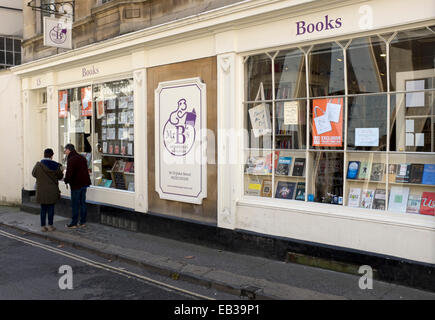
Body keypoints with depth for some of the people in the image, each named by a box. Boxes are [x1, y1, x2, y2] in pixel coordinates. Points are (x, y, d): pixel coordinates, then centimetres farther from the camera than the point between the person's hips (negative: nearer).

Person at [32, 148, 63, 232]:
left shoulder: (39, 165, -10)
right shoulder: (56, 166, -9)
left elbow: (34, 174, 7)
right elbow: (60, 177, 3)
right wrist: (60, 170, 23)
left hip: (41, 190, 1)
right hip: (52, 190, -1)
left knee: (43, 208, 10)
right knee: (51, 208, 8)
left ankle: (43, 226, 11)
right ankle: (50, 225, 10)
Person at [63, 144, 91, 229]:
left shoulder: (71, 160, -16)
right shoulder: (82, 158, 12)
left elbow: (69, 174, -22)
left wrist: (66, 180, -2)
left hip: (76, 184, -8)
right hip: (84, 183, 8)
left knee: (75, 204, -1)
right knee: (83, 203, 12)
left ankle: (74, 223, 5)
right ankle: (83, 222, 16)